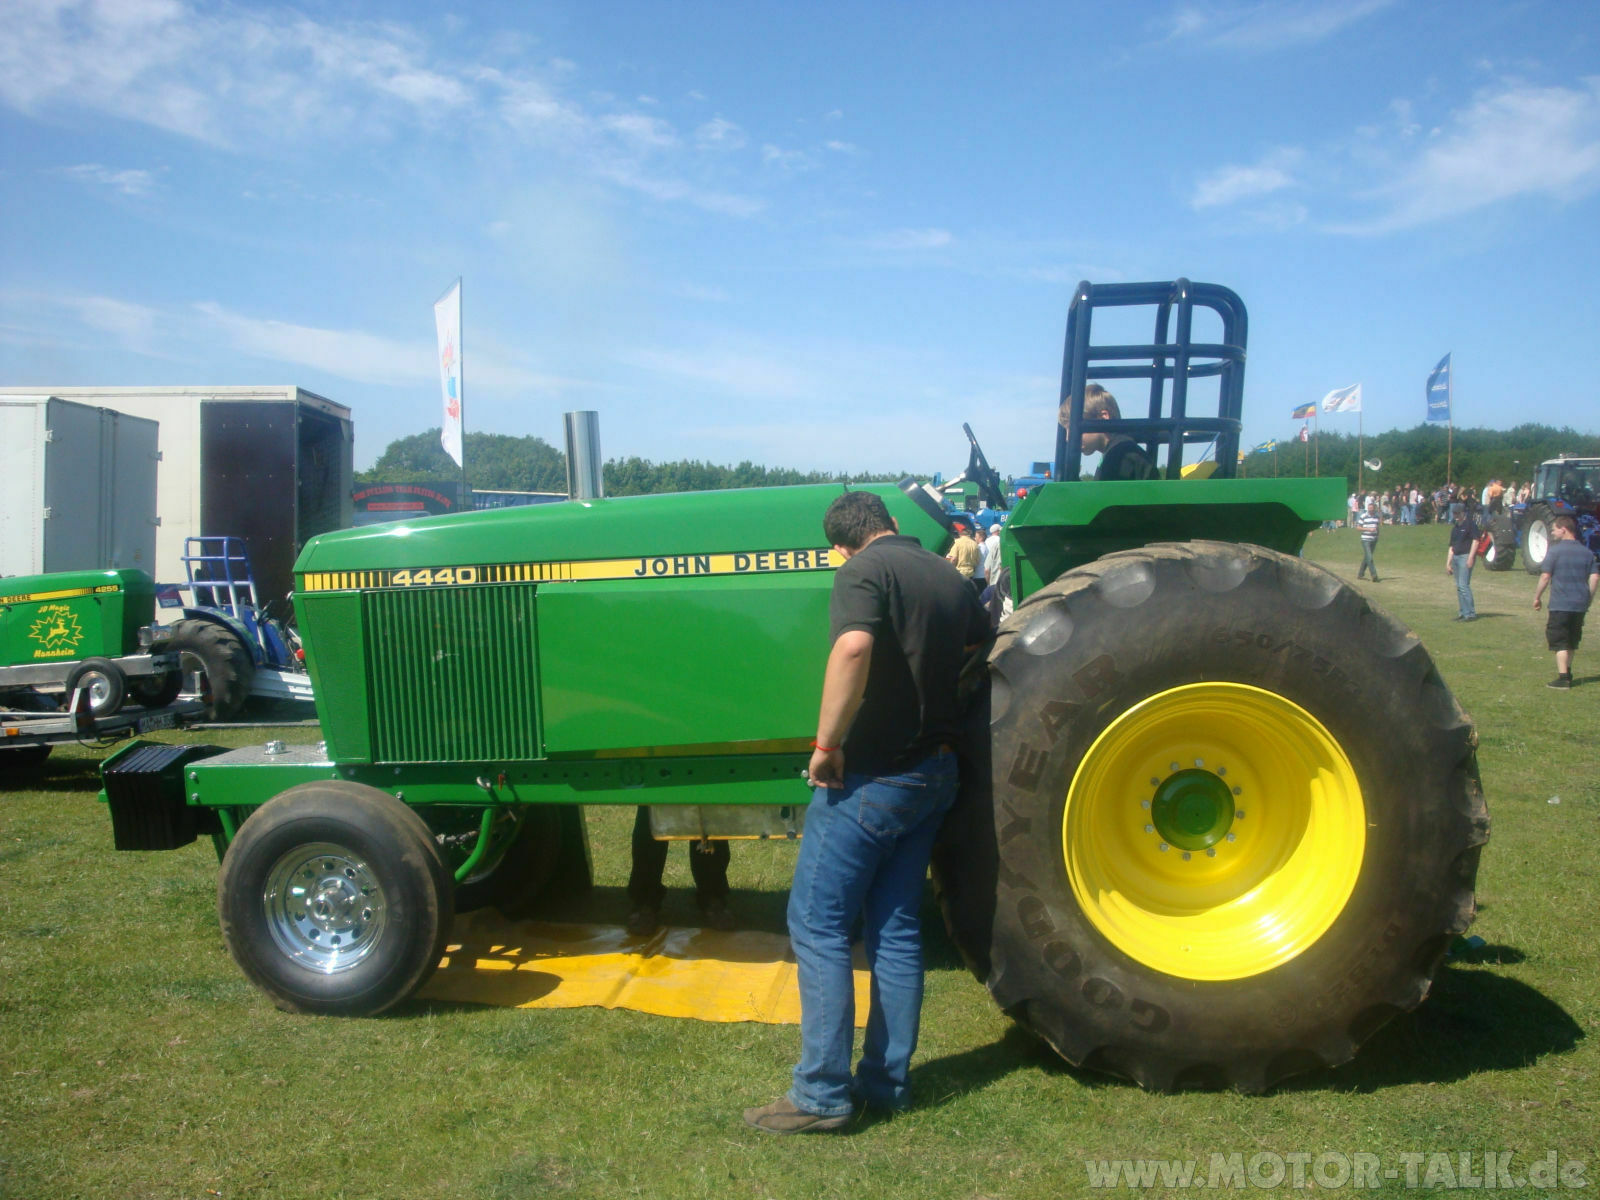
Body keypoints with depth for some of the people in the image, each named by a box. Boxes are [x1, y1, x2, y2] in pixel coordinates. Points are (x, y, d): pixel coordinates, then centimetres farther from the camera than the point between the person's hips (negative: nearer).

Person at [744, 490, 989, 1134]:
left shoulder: (864, 570, -12)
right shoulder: (950, 577, 12)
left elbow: (853, 647, -30)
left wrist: (827, 743, -23)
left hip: (871, 773, -8)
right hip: (935, 769, 8)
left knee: (818, 925, 1)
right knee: (895, 929, 13)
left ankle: (821, 1094, 4)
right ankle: (887, 1081, 20)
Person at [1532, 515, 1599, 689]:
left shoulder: (1555, 550, -9)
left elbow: (1545, 577, -12)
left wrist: (1537, 597, -2)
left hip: (1560, 603, -6)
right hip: (1580, 604, 6)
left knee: (1559, 642, -3)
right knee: (1572, 641, 20)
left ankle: (1563, 678, -10)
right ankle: (1567, 672, 30)